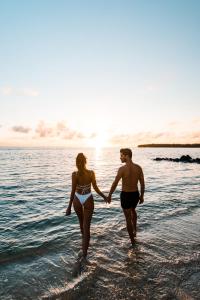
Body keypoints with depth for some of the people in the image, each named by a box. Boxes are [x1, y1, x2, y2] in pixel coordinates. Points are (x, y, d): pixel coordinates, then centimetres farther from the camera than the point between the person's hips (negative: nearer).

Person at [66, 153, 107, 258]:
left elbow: (73, 191, -17)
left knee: (81, 221, 28)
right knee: (87, 225, 6)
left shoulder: (75, 174, -18)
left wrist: (69, 206, -9)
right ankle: (84, 251, 10)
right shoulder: (91, 173, -15)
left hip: (77, 199, 1)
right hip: (88, 199, -1)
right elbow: (96, 189, -9)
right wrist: (104, 196, 8)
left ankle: (84, 238, 54)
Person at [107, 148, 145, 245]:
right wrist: (142, 196, 15)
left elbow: (114, 184, -14)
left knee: (128, 218, 13)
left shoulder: (122, 169, -19)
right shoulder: (138, 167, -4)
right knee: (133, 210, 35)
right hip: (135, 194, 5)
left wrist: (109, 195, -1)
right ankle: (134, 230, 38)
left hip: (125, 195, -5)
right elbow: (142, 183, 2)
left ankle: (132, 240, 26)